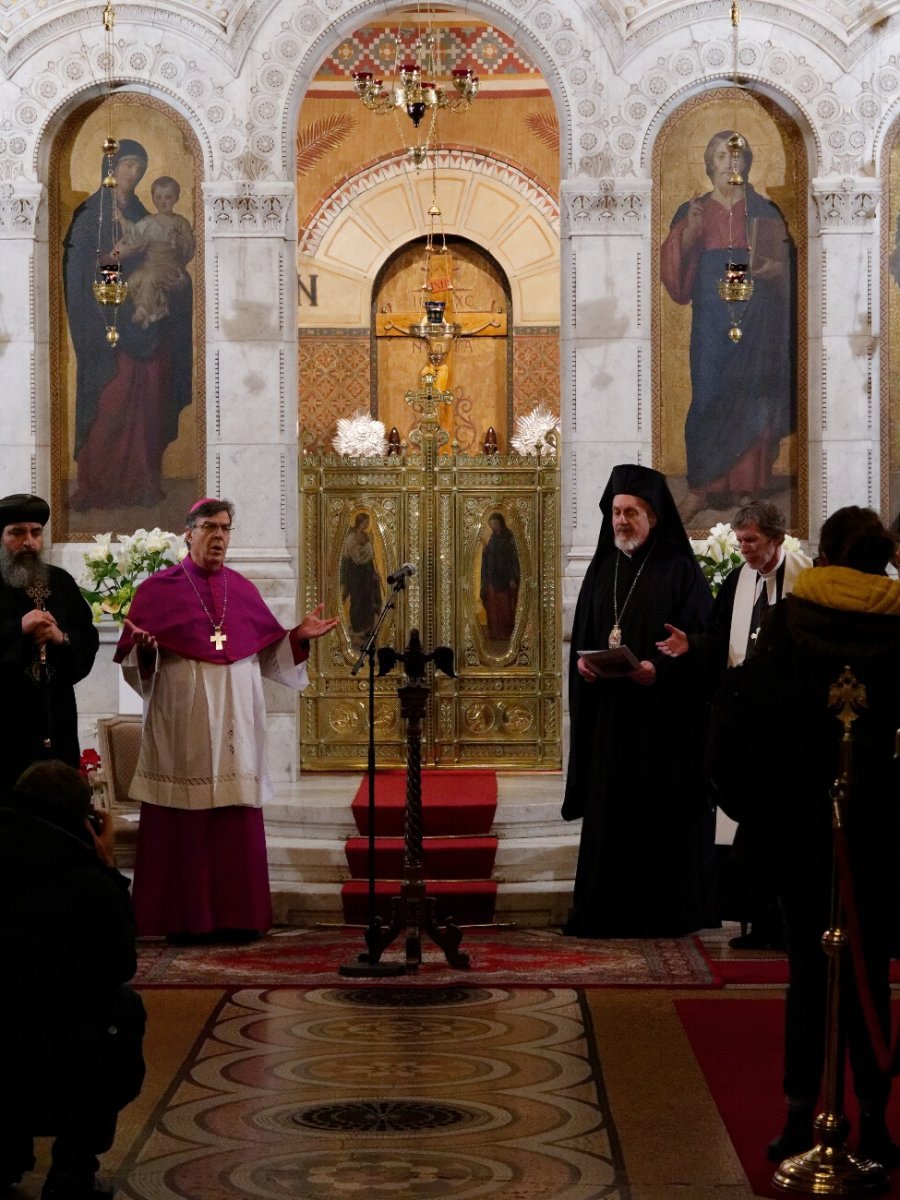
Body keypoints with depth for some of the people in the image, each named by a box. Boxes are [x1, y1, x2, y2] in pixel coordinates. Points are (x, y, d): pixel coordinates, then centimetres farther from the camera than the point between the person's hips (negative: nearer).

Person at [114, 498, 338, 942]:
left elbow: (267, 654, 16)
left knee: (237, 820, 1)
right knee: (183, 821, -4)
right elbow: (134, 662, -2)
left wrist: (299, 635, 1)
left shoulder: (244, 590, 13)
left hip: (235, 726, 4)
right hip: (182, 728, -3)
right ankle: (182, 917, 0)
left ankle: (237, 914, 6)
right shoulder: (158, 589, 1)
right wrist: (144, 646, -23)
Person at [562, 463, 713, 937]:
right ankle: (608, 911, 8)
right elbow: (582, 636, 15)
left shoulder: (679, 571, -3)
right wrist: (583, 662, -6)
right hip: (608, 715, 5)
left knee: (662, 815, -2)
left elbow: (700, 643, -7)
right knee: (609, 814, 3)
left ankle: (664, 911, 4)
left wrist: (658, 668, -22)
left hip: (663, 717, -5)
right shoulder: (602, 571, 13)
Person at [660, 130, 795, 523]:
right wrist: (689, 233, -17)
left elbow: (786, 261, 9)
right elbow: (674, 266, 1)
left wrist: (771, 268, -14)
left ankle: (747, 482, 3)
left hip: (755, 315, 0)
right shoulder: (692, 211, 10)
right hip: (711, 312, 0)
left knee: (749, 394, -2)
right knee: (708, 394, -5)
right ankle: (702, 486, -4)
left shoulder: (762, 210, 9)